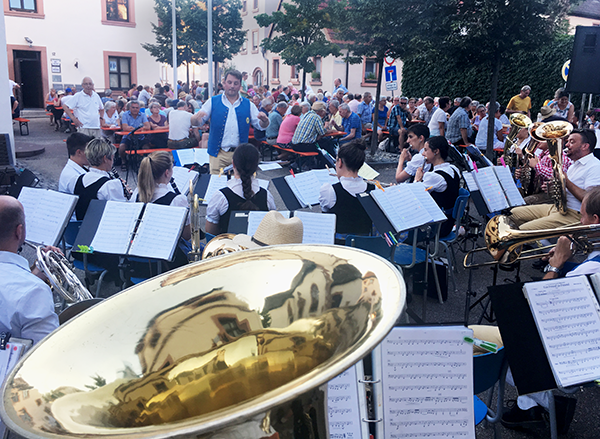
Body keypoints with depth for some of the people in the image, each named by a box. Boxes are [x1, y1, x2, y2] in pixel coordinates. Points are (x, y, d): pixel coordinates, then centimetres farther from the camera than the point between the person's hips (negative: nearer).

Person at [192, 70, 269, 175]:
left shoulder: (248, 105, 8)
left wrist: (264, 120, -17)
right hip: (218, 154, -1)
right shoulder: (213, 102, 5)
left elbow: (260, 126, 7)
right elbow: (195, 122, 2)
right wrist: (196, 118, -23)